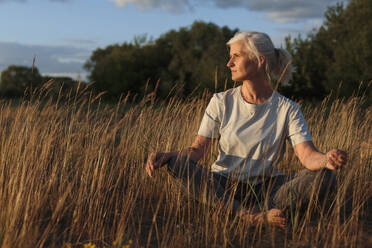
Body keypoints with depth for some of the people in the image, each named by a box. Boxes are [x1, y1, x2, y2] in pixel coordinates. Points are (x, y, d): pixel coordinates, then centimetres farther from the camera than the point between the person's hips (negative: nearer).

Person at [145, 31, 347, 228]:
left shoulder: (287, 109, -2)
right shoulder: (221, 102, 3)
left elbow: (307, 155, -15)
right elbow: (198, 148, -2)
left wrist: (327, 159, -38)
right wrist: (165, 156, -21)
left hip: (266, 186, -1)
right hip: (223, 187, 1)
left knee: (324, 176, -24)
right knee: (178, 163, -28)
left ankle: (260, 213, -37)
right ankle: (252, 216, -38)